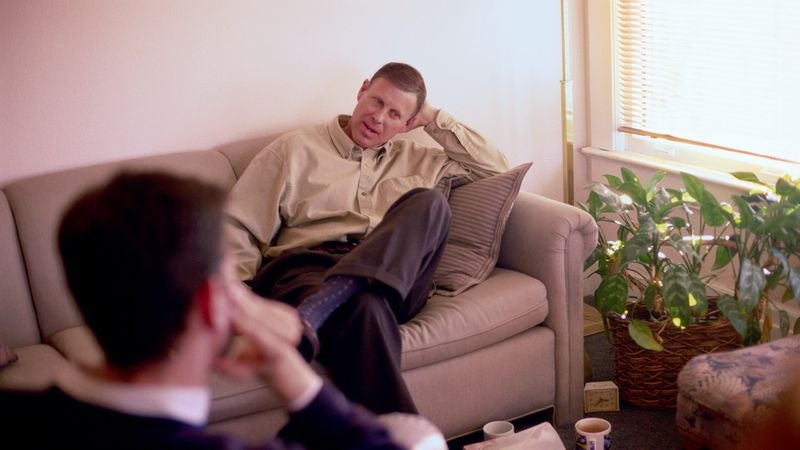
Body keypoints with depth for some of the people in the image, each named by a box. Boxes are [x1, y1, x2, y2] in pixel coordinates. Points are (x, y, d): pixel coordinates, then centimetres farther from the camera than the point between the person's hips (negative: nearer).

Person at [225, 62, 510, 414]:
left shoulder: (415, 159, 30)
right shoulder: (295, 150, 17)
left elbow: (496, 169, 28)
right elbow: (238, 228, 9)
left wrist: (434, 119, 23)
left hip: (393, 280, 4)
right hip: (306, 268, -3)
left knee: (430, 202, -30)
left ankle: (312, 317, -45)